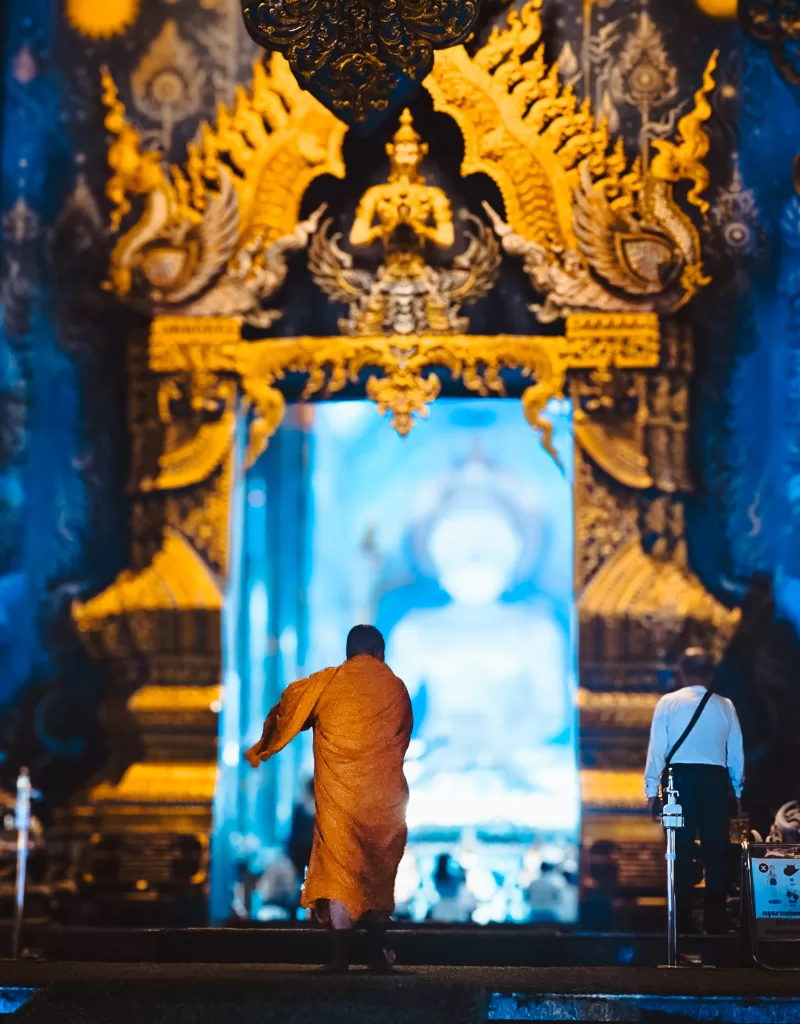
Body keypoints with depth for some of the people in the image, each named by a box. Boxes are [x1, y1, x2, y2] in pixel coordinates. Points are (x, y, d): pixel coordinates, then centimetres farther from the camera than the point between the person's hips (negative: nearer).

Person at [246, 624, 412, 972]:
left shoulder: (326, 683, 3)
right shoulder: (396, 688, 5)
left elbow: (286, 711, 14)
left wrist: (262, 749, 30)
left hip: (337, 792, -1)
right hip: (383, 796, 1)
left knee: (338, 868, 0)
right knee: (379, 870, 13)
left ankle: (341, 953, -8)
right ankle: (377, 953, 16)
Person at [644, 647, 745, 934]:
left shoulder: (668, 703, 0)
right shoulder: (725, 706, 6)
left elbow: (657, 749, -3)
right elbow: (737, 752, 6)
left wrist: (652, 789, 1)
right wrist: (738, 790, 16)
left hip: (680, 777, -1)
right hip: (715, 780, 1)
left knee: (682, 851, 4)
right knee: (716, 853, 6)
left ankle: (682, 923, 3)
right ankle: (715, 922, 5)